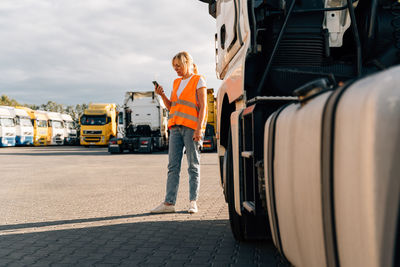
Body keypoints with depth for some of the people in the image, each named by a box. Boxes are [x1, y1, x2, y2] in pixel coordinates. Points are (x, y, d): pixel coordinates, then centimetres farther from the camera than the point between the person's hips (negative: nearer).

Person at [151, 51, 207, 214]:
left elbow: (202, 107, -5)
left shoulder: (198, 81, 3)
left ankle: (193, 202, 5)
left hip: (191, 127, -6)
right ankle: (169, 203, -1)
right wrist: (162, 95, 3)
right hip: (176, 127, 6)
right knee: (173, 166, 0)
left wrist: (199, 128, -15)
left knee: (193, 166, -1)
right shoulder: (177, 82, 21)